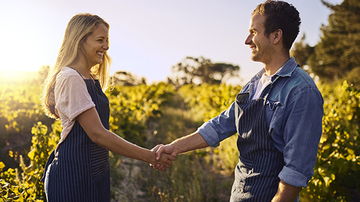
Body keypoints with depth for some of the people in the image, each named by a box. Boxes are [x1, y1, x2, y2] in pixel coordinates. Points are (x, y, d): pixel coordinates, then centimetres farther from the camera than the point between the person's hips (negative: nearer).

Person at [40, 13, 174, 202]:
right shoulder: (70, 78, -19)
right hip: (73, 176, -8)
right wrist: (149, 156, -22)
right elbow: (97, 133, -23)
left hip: (97, 173, 8)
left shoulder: (92, 79, 10)